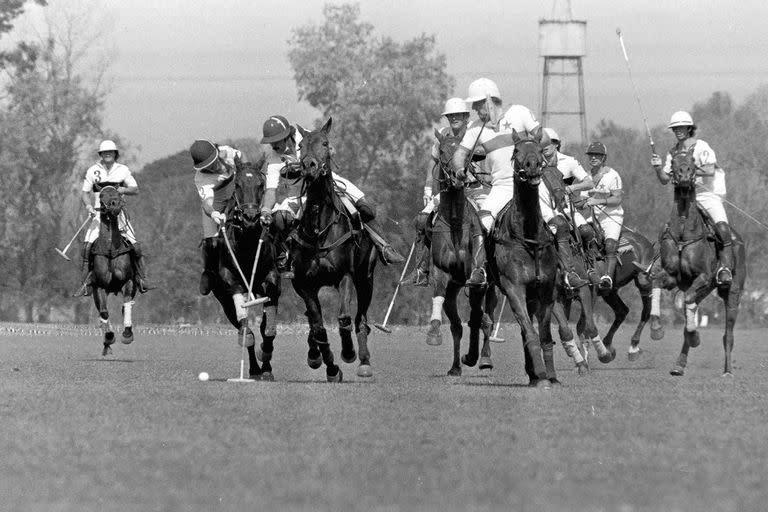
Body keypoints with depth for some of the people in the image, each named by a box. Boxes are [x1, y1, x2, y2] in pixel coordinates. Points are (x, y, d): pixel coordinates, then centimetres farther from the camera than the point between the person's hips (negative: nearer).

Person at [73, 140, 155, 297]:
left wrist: (122, 190, -14)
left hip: (118, 213, 0)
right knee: (87, 245, -15)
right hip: (98, 213, 0)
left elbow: (135, 190, 6)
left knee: (135, 246, -9)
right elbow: (84, 193, 4)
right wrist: (88, 205, -17)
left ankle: (141, 279, 5)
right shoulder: (93, 171, 3)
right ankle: (86, 282, -7)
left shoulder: (123, 170, 4)